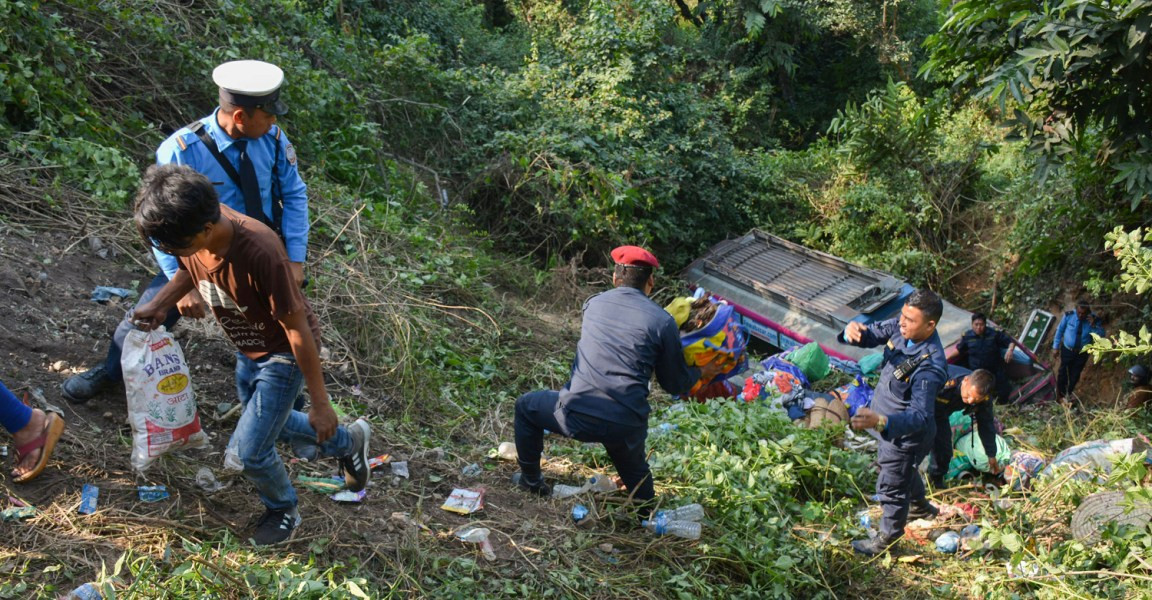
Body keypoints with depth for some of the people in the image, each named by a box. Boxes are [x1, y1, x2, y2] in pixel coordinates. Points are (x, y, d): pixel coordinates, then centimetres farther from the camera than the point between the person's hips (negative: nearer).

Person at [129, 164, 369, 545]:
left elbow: (297, 329, -30)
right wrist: (159, 304, -9)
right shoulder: (190, 229, -19)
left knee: (248, 450, -4)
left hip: (283, 354, -8)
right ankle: (348, 441, 47)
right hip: (247, 351, 8)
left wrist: (320, 403, -22)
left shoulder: (259, 253, -39)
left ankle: (283, 510, 27)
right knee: (269, 424, 25)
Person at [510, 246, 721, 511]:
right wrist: (702, 371, 31)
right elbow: (675, 385, 9)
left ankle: (531, 480, 37)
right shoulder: (662, 322, 0)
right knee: (635, 470, 31)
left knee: (525, 406, 30)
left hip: (577, 414, 1)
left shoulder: (594, 303, 10)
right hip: (626, 426, 0)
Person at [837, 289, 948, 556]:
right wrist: (853, 331, -34)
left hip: (907, 434, -8)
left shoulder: (930, 366, -39)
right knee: (906, 471, 34)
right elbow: (873, 335, -8)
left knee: (892, 487, 13)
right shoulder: (901, 328, -17)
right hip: (891, 426, 8)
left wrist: (880, 422, -59)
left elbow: (919, 416, -42)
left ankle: (887, 539, 39)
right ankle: (920, 506, 63)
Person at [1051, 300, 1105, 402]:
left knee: (1075, 374, 17)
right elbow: (1060, 330, -5)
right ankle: (1060, 393, 33)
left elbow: (1101, 336, -17)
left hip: (1082, 353, 1)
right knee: (1062, 372, 9)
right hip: (1067, 350, -1)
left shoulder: (1093, 319, -18)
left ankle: (1069, 393, 41)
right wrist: (1056, 346, -1)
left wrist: (1093, 325, -34)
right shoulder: (1069, 315, -19)